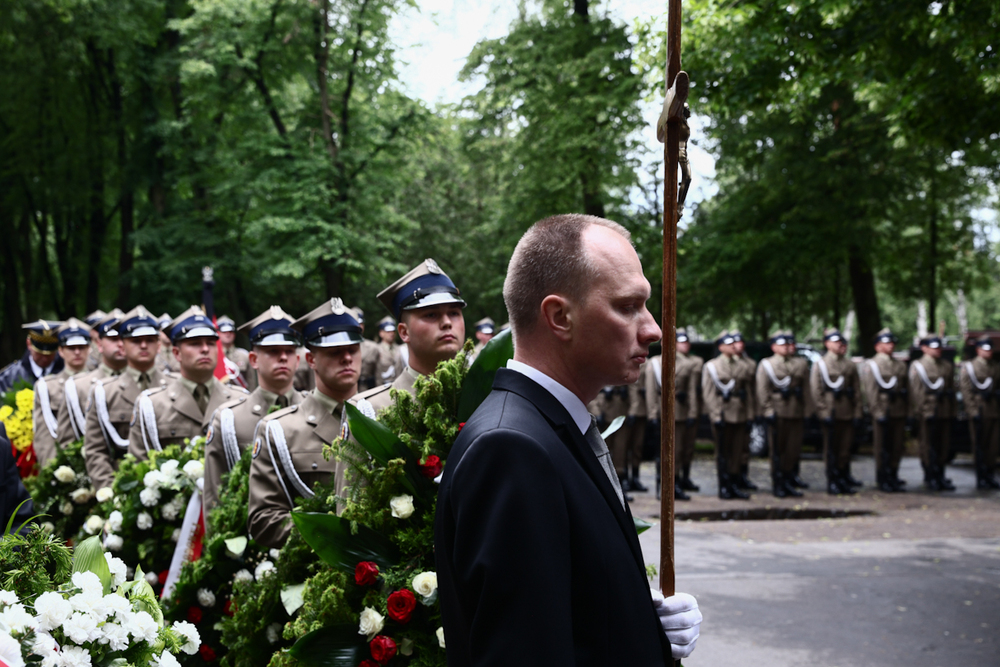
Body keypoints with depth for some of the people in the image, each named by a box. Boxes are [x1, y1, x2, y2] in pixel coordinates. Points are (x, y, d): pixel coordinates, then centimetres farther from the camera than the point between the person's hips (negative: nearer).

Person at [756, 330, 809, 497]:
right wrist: (768, 411, -12)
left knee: (794, 449, 4)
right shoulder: (766, 365, 3)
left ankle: (789, 482, 17)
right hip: (778, 413, -3)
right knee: (777, 450, 1)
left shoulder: (802, 364, 14)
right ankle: (778, 484, 10)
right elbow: (763, 391, -4)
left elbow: (806, 389, 11)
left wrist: (806, 412, 5)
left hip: (797, 413, 3)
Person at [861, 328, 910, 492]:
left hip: (899, 412, 5)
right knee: (882, 448, -1)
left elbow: (906, 388, 17)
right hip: (882, 413, -5)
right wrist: (878, 412, -15)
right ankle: (883, 480, 5)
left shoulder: (901, 365, 17)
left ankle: (893, 477, 18)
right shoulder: (871, 365, -1)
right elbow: (870, 391, -8)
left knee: (897, 446, 7)